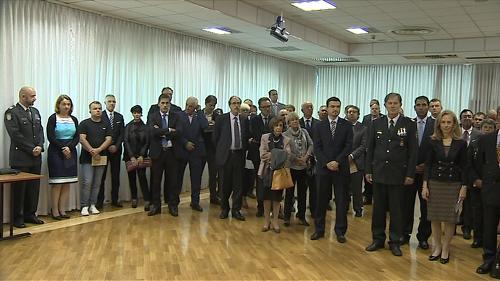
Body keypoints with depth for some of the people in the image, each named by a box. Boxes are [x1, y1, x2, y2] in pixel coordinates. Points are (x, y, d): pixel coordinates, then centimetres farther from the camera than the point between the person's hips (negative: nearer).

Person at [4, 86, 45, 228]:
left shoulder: (35, 111, 14)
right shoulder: (11, 112, -8)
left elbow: (40, 131, 12)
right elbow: (15, 135, -15)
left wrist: (40, 146, -6)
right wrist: (31, 149, -15)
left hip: (35, 157, 6)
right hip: (20, 158, -6)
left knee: (34, 188, 10)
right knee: (19, 188, 2)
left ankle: (30, 214, 20)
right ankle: (18, 217, 12)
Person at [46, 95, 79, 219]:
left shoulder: (74, 119, 11)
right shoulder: (53, 118, -2)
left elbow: (77, 137, 6)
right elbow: (50, 137, -9)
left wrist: (69, 147, -11)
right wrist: (63, 148, -13)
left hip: (70, 152, 5)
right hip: (56, 153, -4)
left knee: (67, 184, 4)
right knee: (57, 184, -5)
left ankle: (62, 210, 9)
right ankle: (55, 211, 2)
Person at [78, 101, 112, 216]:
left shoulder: (106, 124, 10)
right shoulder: (84, 123, 2)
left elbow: (109, 139, 1)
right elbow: (82, 139, -8)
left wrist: (98, 150, -13)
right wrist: (91, 151, -14)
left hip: (101, 158, 3)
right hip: (87, 158, -3)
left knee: (97, 183, 6)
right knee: (87, 182, -8)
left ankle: (93, 205, 14)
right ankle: (84, 206, -1)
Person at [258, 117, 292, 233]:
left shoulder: (286, 140, 2)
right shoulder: (265, 137, 1)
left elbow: (287, 156, -10)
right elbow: (262, 154, -8)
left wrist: (271, 155, -20)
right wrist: (278, 155, -14)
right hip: (267, 171, 0)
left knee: (277, 197, 6)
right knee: (266, 197, 6)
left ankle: (275, 221, 18)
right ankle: (266, 220, 17)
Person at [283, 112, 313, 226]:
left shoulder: (304, 132, 7)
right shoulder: (285, 135, -4)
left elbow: (311, 144, 4)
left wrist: (307, 156, -9)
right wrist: (297, 159, -12)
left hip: (303, 166, 3)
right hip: (291, 166, -3)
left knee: (303, 192, 9)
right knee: (289, 192, 4)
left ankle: (302, 217, 18)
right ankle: (287, 217, 14)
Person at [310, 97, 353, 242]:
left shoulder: (347, 125, 3)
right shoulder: (320, 126, 6)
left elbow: (348, 146, -4)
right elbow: (317, 148, 1)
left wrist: (337, 162, -14)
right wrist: (326, 163, -12)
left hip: (341, 168, -1)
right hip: (323, 168, 1)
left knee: (341, 200, 3)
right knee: (321, 199, 6)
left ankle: (340, 231, 12)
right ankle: (319, 229, 16)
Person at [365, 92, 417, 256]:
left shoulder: (409, 124, -1)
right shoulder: (376, 124, 5)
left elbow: (412, 151, -2)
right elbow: (370, 149, 8)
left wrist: (410, 174, -6)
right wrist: (368, 170, 3)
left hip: (398, 174, -2)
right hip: (379, 173, 2)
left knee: (396, 209, 5)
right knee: (378, 208, 9)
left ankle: (395, 242, 16)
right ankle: (378, 239, 21)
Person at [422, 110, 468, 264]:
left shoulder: (461, 143, -1)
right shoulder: (433, 142, 1)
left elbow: (464, 167, 1)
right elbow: (428, 164, 1)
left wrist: (464, 187, -3)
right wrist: (425, 185, -4)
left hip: (453, 184, -1)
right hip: (435, 183, 1)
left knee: (449, 219, 3)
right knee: (434, 218, 6)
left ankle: (445, 249, 16)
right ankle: (437, 247, 21)